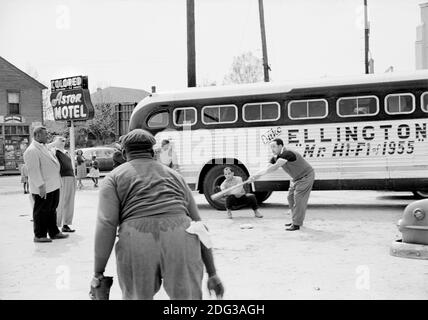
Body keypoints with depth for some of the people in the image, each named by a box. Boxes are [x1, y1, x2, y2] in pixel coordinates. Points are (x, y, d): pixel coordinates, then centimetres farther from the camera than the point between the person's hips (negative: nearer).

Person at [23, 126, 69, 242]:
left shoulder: (44, 147, 16)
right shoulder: (32, 151, -17)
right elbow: (33, 170, -22)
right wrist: (41, 186, -25)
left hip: (53, 186, 10)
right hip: (42, 189, -10)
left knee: (52, 210, 18)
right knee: (41, 211, 1)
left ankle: (54, 232, 29)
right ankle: (39, 235, 11)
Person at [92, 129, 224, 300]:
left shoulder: (114, 177, 18)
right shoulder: (174, 175, 27)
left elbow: (106, 224, 1)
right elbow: (197, 224, 23)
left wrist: (98, 272, 5)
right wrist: (212, 273, 25)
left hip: (137, 243, -1)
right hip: (181, 241, 2)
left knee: (137, 297, 18)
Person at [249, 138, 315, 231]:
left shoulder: (287, 154, -33)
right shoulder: (276, 157, -5)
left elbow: (275, 167, -43)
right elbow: (268, 169, -10)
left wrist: (257, 175, -46)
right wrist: (256, 176, -28)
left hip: (306, 176, -9)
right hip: (296, 178, 9)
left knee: (298, 199, -12)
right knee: (291, 198, 11)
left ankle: (296, 224, -6)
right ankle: (297, 220, 23)